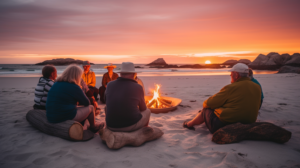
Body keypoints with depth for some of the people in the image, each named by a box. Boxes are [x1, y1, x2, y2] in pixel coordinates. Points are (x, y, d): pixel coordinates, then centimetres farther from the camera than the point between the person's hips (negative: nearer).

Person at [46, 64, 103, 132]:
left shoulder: (56, 84, 6)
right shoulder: (74, 87, -16)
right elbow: (86, 103, -5)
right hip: (68, 118, -8)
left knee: (79, 108, 30)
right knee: (90, 108, 11)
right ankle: (93, 127, 34)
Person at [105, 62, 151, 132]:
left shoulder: (109, 85, -1)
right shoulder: (138, 87, -9)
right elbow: (143, 109, 7)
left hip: (111, 126, 4)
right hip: (131, 125, -3)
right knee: (147, 111, 26)